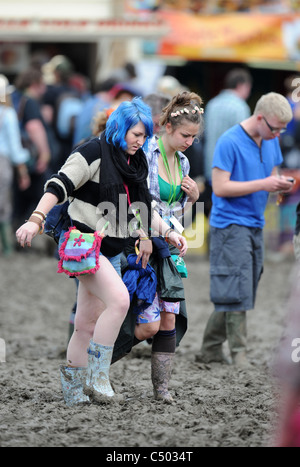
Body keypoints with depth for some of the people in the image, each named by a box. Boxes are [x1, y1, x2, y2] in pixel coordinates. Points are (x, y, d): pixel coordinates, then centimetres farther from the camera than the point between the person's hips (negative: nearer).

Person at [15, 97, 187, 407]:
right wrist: (36, 219, -30)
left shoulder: (137, 164, 14)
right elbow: (59, 185, -17)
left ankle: (72, 391, 17)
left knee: (88, 324, 10)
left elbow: (144, 208, 22)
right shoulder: (95, 153, -11)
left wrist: (168, 233, 11)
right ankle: (96, 376, -17)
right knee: (119, 299, -24)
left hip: (110, 251, 8)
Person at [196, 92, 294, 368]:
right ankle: (239, 354, -5)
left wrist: (280, 183, -6)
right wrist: (263, 184, -21)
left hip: (255, 226, 8)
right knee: (235, 292, -8)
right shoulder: (230, 142, -15)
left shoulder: (270, 141, 9)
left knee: (239, 293, 8)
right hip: (230, 224, -8)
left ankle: (210, 350, 15)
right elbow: (220, 187, -17)